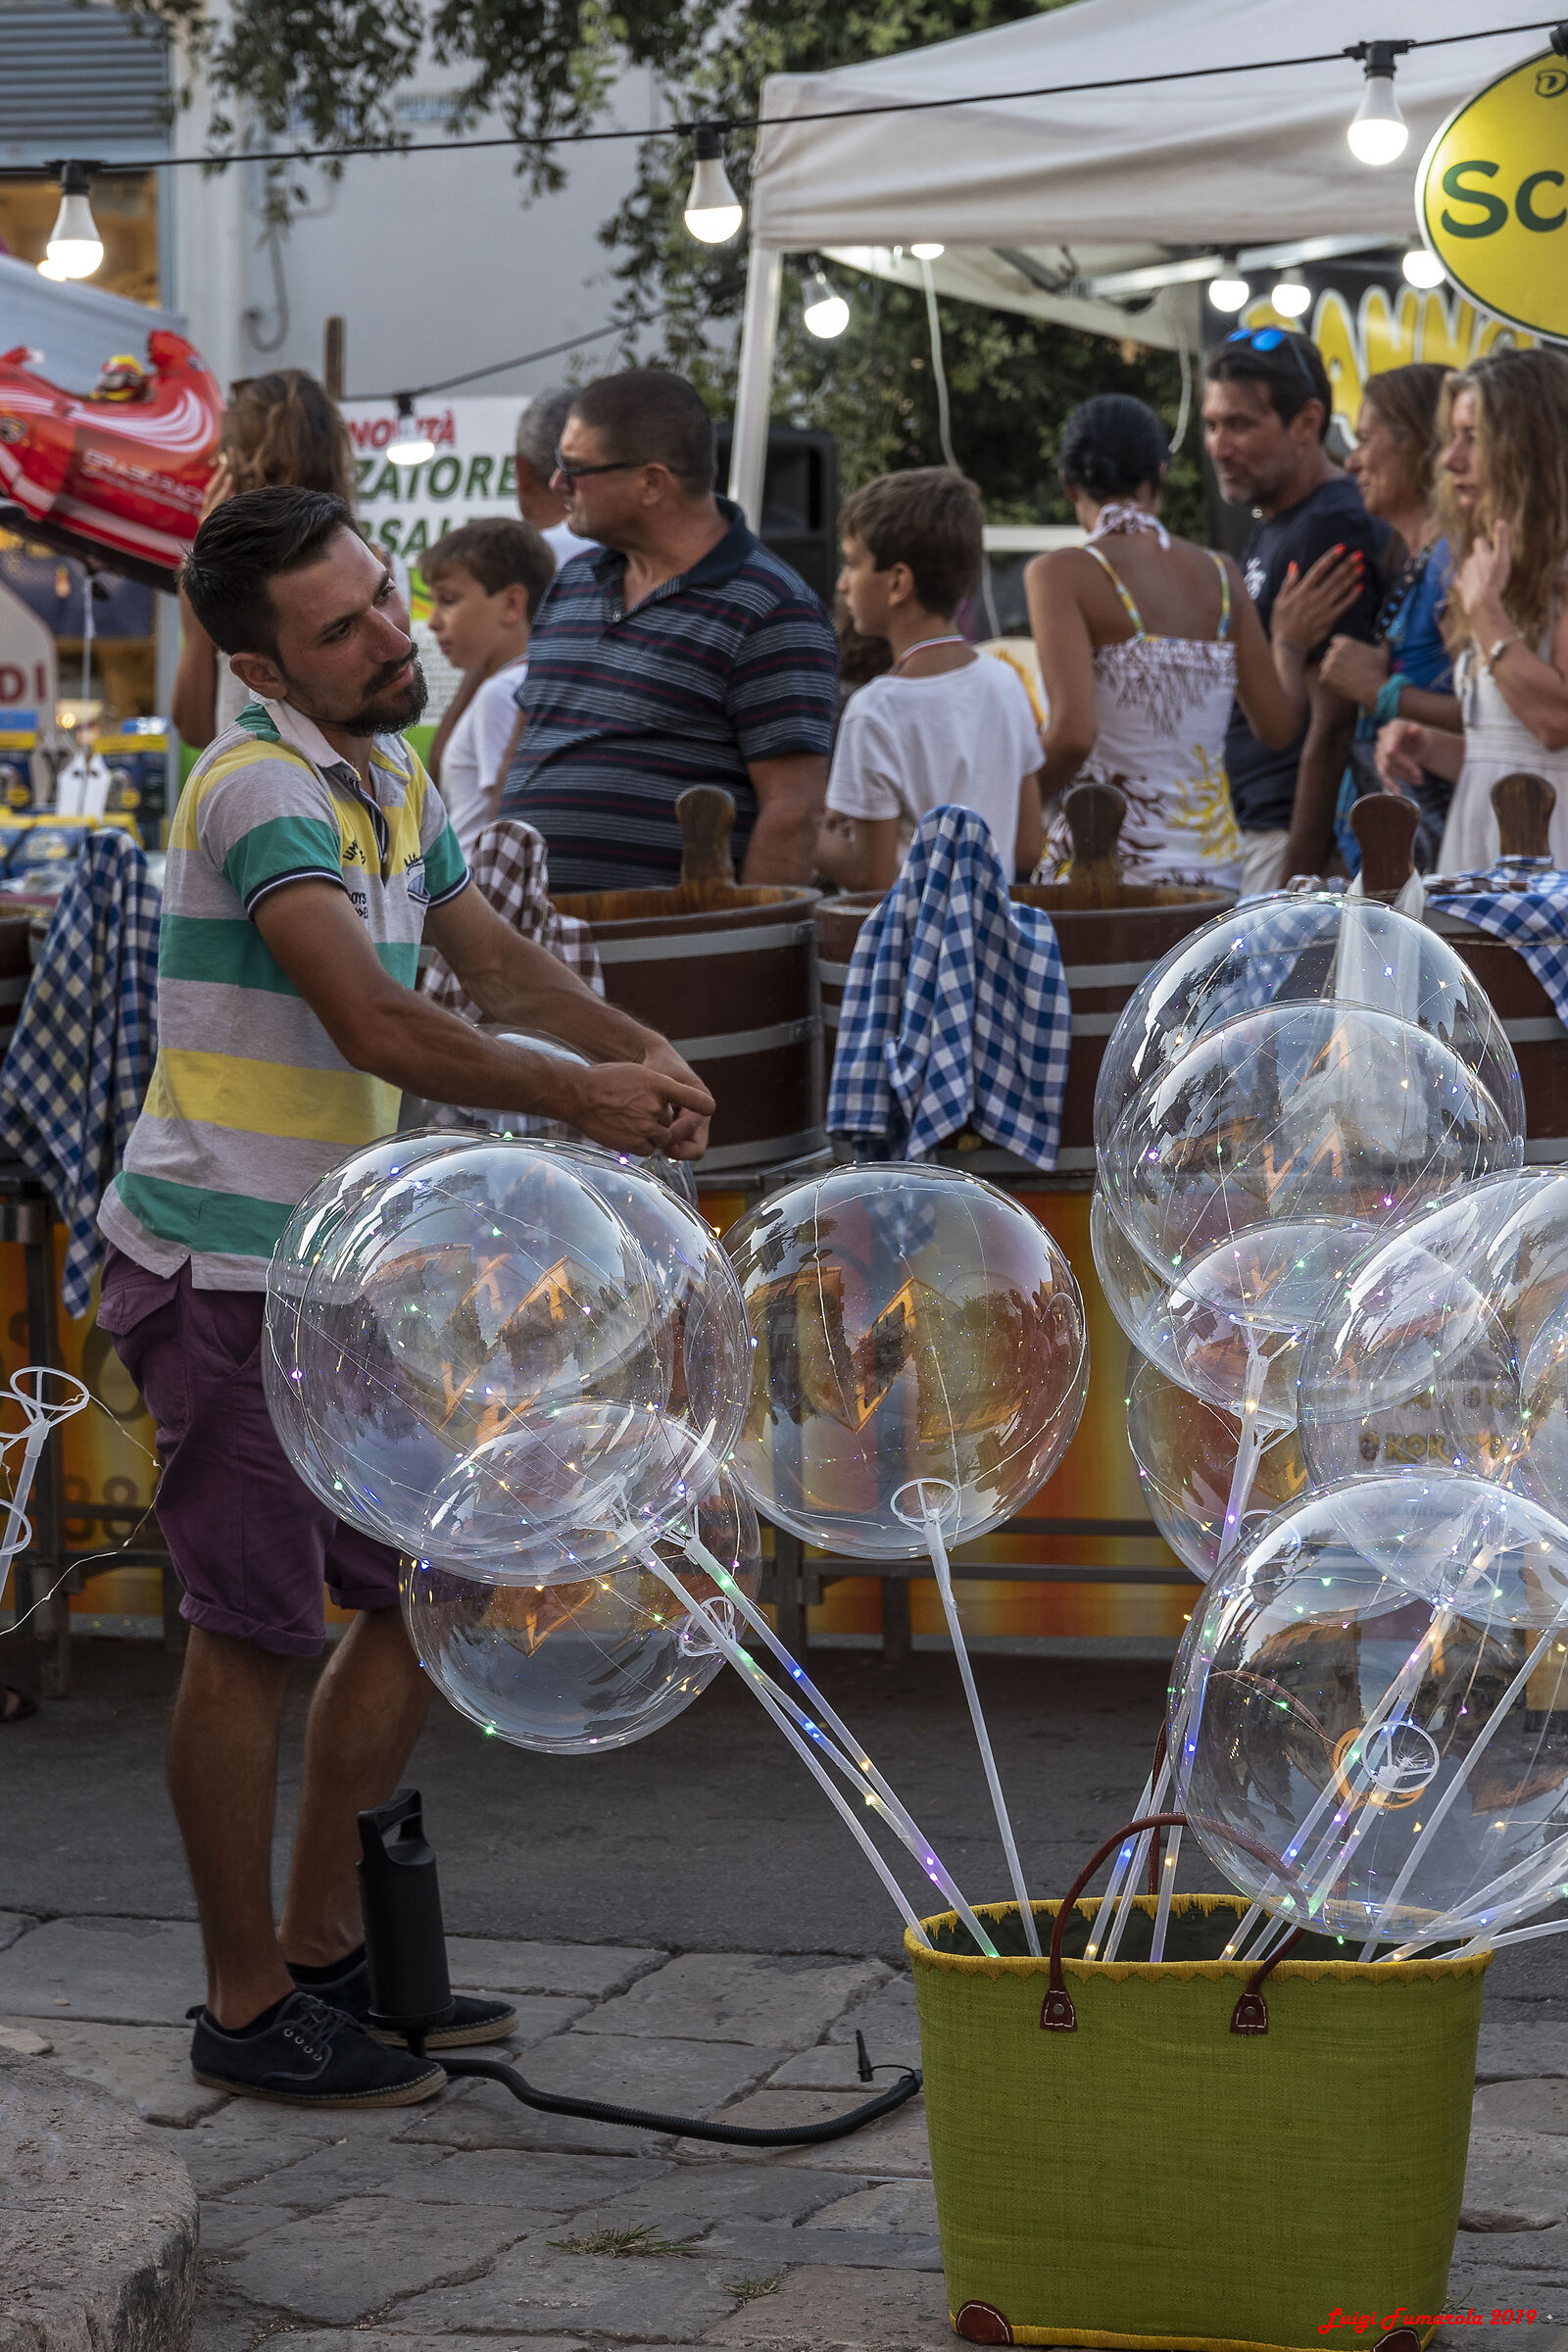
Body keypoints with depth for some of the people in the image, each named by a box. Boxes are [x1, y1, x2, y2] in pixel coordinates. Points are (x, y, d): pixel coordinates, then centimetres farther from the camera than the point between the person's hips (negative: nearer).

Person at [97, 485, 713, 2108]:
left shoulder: (396, 784, 12)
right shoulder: (258, 788, -18)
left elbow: (490, 957, 20)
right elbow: (374, 1026, -27)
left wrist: (637, 1049, 3)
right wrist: (582, 1101, -21)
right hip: (218, 1269, -9)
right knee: (255, 1629, -3)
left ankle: (323, 1946, 24)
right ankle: (246, 2007, 7)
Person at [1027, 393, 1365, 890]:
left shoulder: (1062, 574, -5)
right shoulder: (1219, 574, 10)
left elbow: (1072, 734, -17)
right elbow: (1278, 727, 13)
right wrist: (1289, 642, 30)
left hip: (1107, 866, -5)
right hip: (1216, 863, 5)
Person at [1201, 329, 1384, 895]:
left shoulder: (1335, 531, -13)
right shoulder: (1269, 530, 18)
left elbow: (1331, 726, -18)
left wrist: (1297, 878, -20)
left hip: (1300, 834, -9)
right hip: (1253, 828, 9)